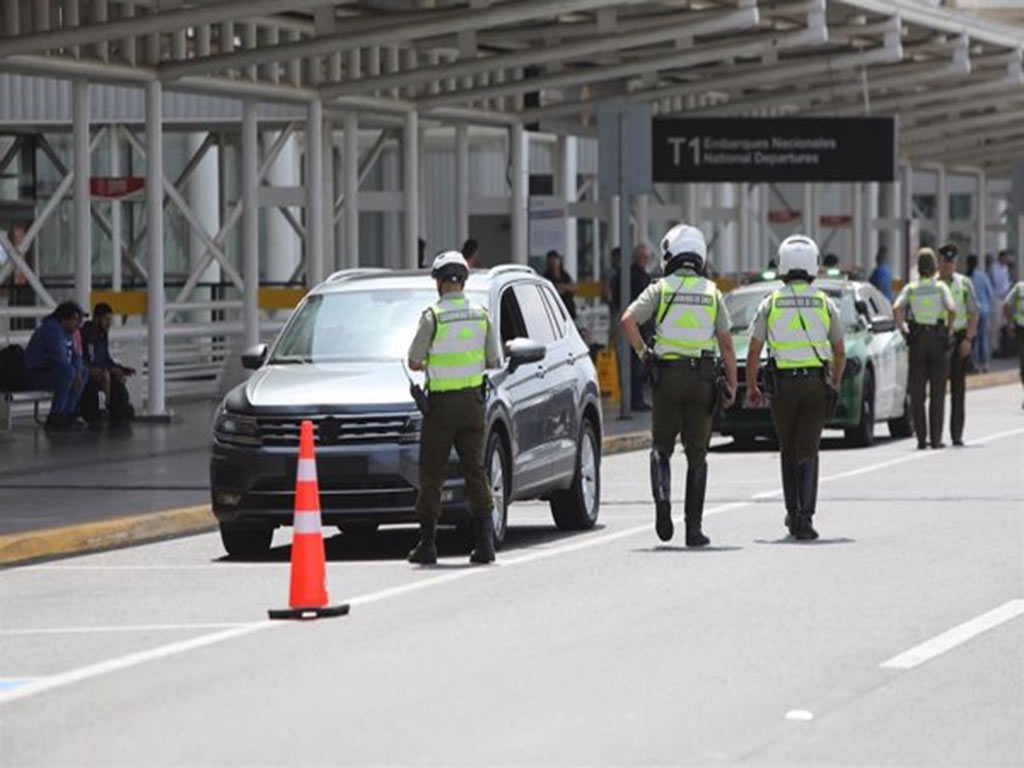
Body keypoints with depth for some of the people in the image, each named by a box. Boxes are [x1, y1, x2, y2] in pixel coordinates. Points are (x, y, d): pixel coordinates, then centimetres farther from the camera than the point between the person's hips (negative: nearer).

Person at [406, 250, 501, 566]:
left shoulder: (433, 317, -13)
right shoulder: (481, 315, 1)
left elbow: (414, 362, -9)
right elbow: (492, 362, 9)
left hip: (442, 402, -4)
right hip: (473, 401, 4)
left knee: (431, 473, 3)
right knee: (475, 469, 7)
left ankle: (428, 544, 3)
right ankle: (485, 542, -2)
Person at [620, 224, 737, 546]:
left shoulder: (660, 289, 2)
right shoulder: (712, 293, 7)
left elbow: (628, 320, -13)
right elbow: (726, 343, 2)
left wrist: (642, 352, 0)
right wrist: (732, 384, 5)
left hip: (668, 375, -1)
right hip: (703, 377, 1)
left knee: (661, 448, 11)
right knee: (697, 455, 7)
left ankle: (662, 498, -17)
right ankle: (693, 526, 4)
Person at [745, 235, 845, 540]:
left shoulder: (770, 304, 0)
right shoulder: (825, 304, 2)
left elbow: (754, 351, 0)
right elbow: (840, 352, 8)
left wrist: (751, 386, 11)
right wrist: (835, 383, 23)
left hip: (782, 383, 0)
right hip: (816, 383, 0)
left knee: (788, 451, 15)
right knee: (808, 452, -2)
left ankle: (793, 513, 20)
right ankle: (804, 517, -15)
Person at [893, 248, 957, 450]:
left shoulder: (910, 288, 2)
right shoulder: (941, 287, -2)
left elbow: (897, 308, -13)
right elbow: (952, 310, -17)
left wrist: (903, 329, -2)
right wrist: (948, 329, -3)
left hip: (917, 341, 1)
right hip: (938, 340, -1)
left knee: (917, 393, 6)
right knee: (937, 393, 4)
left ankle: (921, 437, 1)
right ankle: (936, 438, 1)